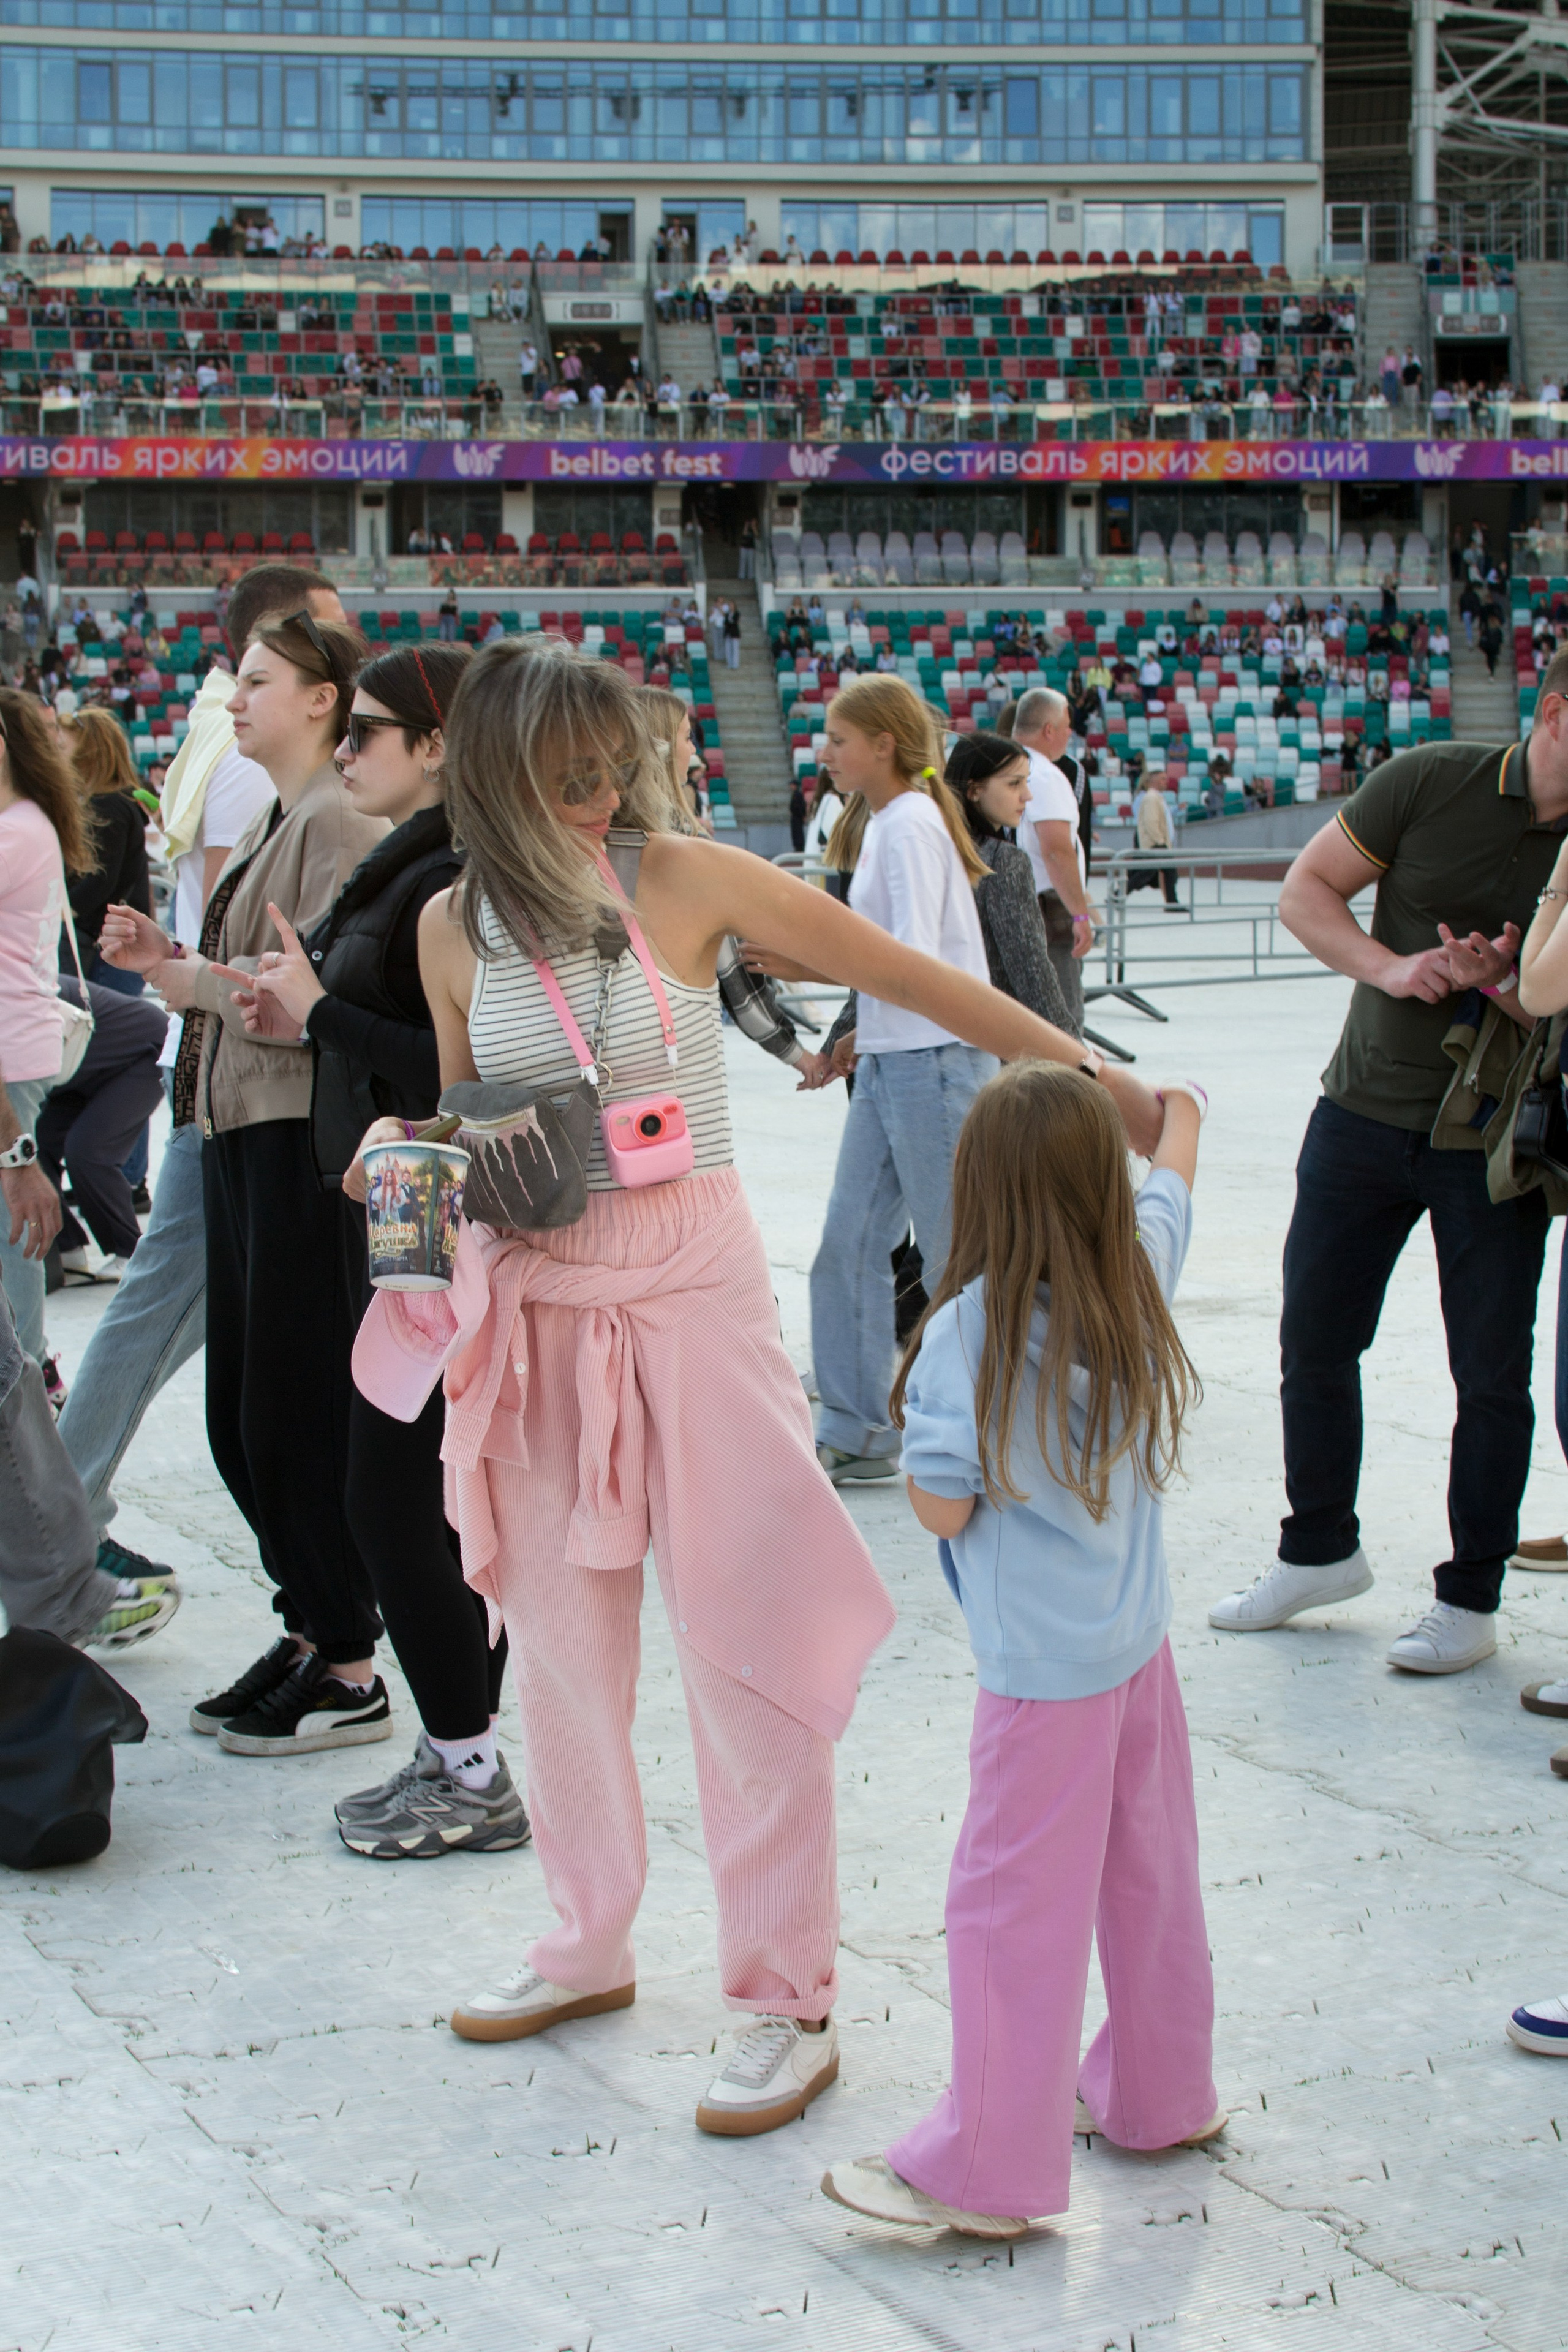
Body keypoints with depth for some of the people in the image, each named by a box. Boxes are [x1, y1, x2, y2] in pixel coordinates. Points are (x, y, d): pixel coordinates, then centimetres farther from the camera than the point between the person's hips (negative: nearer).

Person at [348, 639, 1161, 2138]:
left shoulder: (681, 879, -8)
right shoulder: (453, 927, 2)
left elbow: (910, 977, -5)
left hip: (688, 1284, -4)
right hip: (530, 1301, 4)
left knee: (744, 1636, -4)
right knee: (559, 1630, 13)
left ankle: (787, 2001, 7)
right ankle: (588, 1944, 31)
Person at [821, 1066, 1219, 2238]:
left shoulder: (969, 1331, -21)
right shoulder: (1140, 1277, -3)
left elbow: (942, 1509, -17)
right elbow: (1170, 1182, 20)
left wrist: (914, 1409, 1)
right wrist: (1180, 1099, 39)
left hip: (1046, 1668, -7)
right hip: (1142, 1638, 7)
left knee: (1014, 1903, 1)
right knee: (1150, 1875, 20)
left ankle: (990, 2169, 8)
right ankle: (1161, 2093, 37)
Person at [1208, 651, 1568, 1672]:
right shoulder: (1430, 782, -7)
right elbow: (1306, 889, -2)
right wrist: (1390, 966, -18)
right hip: (1365, 1115, 2)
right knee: (1313, 1340, 10)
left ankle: (1472, 1596, 17)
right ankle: (1320, 1550, 29)